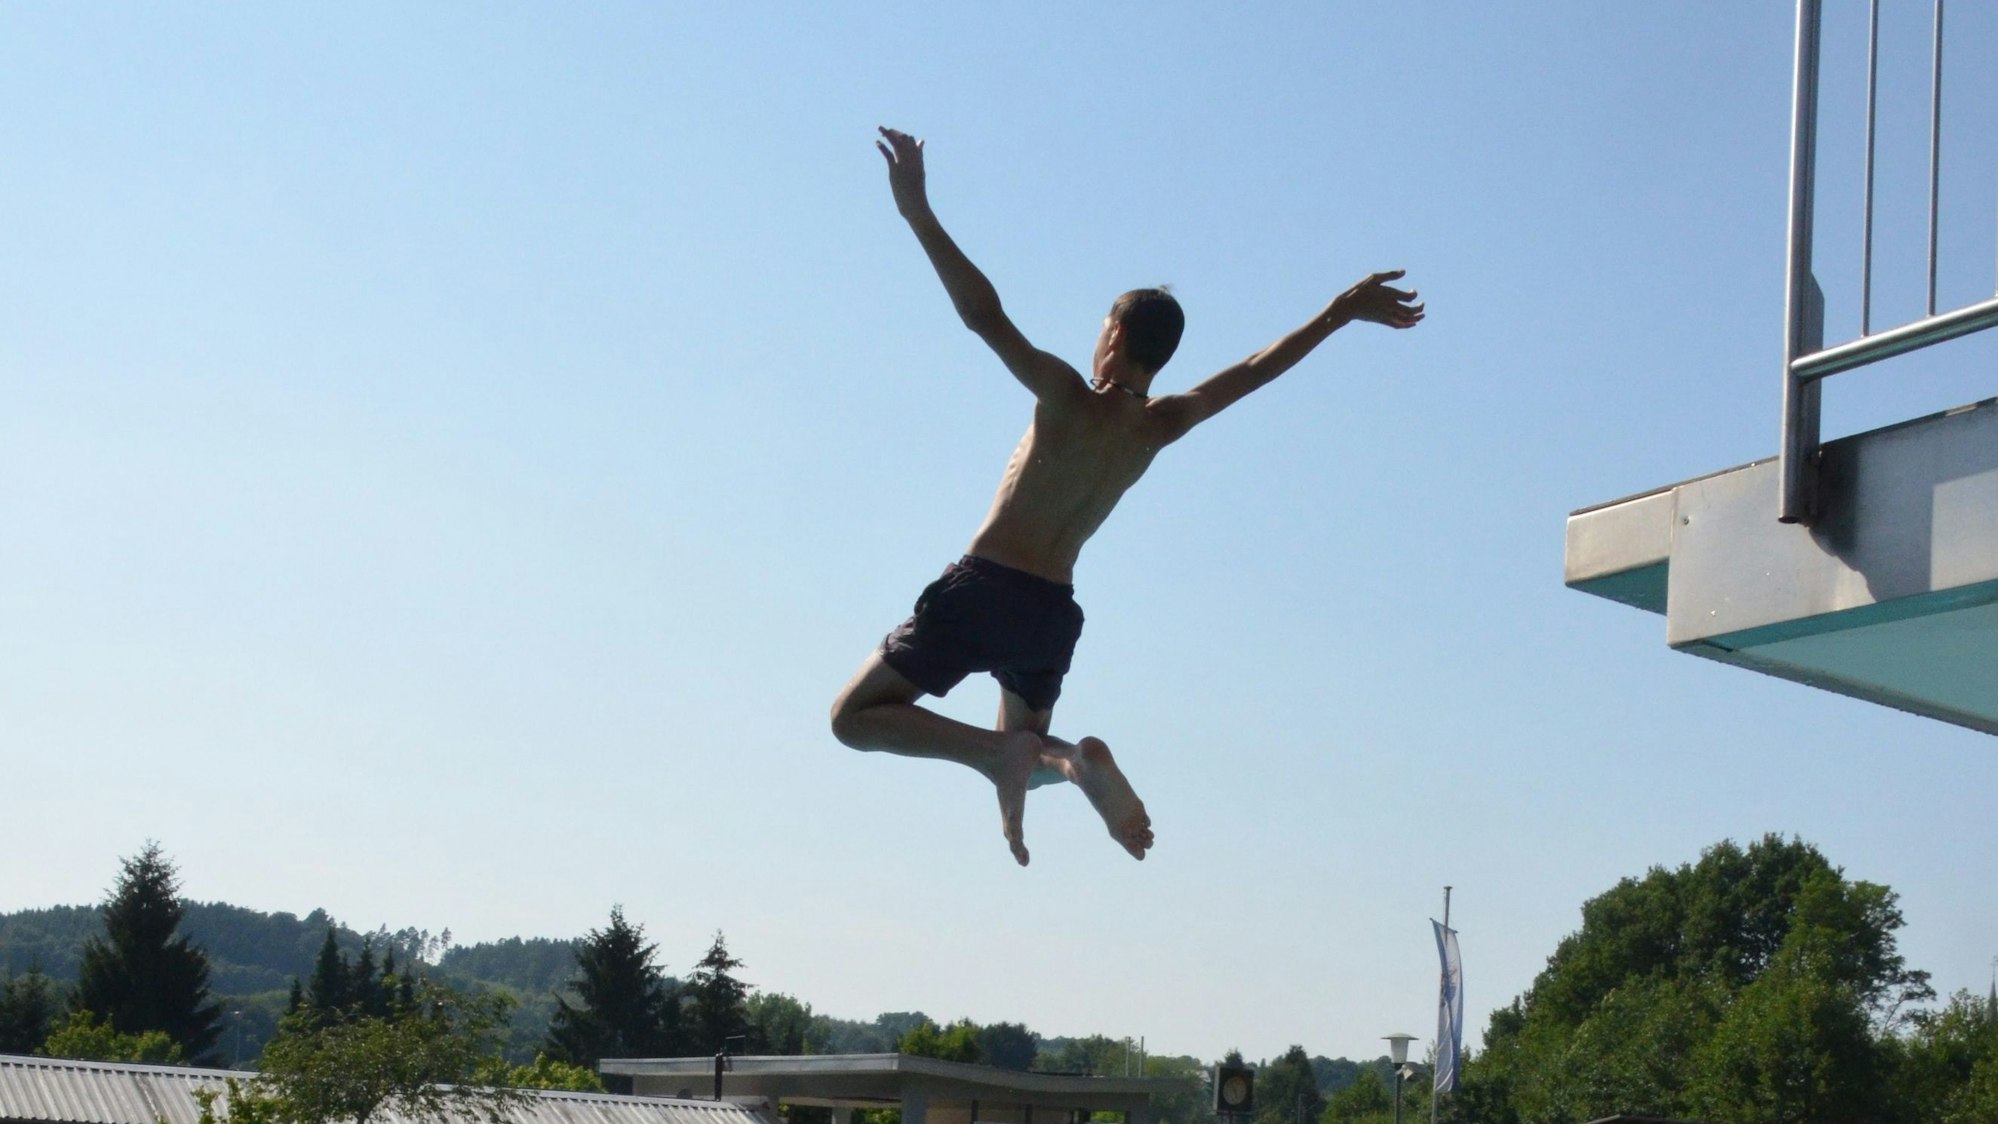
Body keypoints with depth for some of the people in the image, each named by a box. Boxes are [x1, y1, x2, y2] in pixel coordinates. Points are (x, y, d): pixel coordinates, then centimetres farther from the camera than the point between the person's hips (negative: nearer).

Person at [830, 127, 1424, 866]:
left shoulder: (1068, 399, -14)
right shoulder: (1161, 428, 2)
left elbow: (984, 315, -25)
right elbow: (1255, 369, 11)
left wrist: (919, 214, -26)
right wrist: (1340, 312, 22)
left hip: (983, 592, -6)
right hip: (1053, 612, 6)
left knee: (855, 718, 2)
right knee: (1020, 760, 27)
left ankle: (998, 752, -18)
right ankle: (1074, 761, -8)